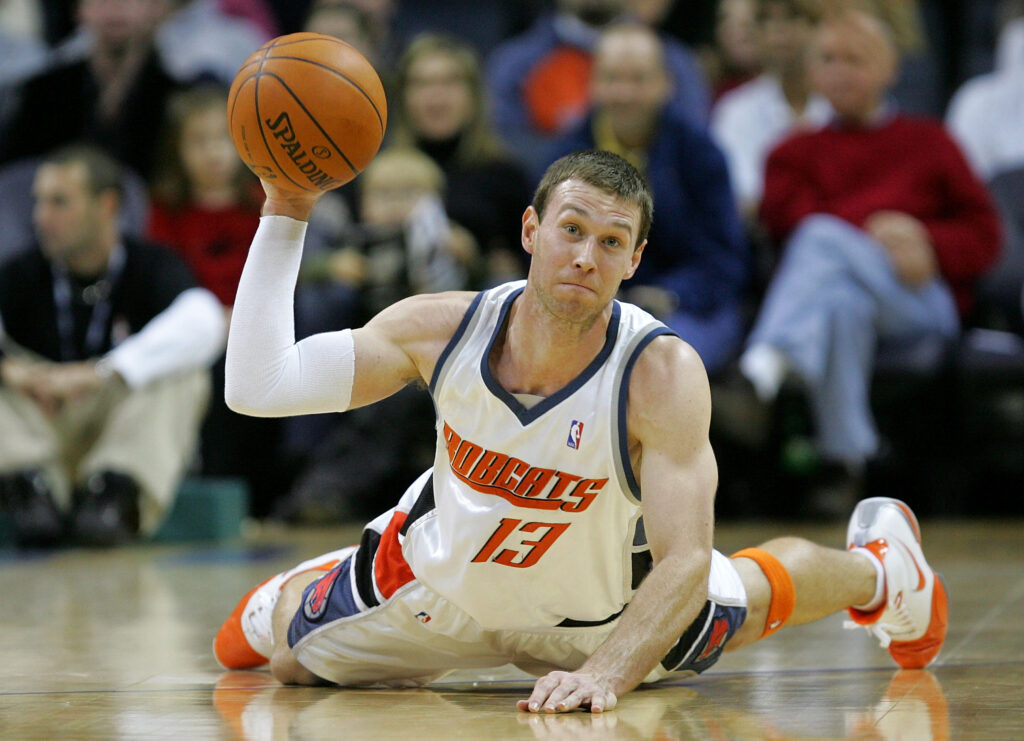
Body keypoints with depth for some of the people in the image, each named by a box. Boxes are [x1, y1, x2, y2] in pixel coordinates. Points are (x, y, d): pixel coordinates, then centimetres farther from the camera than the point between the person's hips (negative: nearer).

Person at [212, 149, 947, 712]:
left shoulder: (663, 373, -38)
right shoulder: (444, 328, -30)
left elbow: (685, 561, -41)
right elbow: (258, 385, -35)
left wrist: (605, 674, -57)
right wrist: (286, 214, -38)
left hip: (597, 617, -1)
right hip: (440, 582, 1)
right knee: (289, 656, 18)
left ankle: (874, 567, 59)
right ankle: (300, 593, 56)